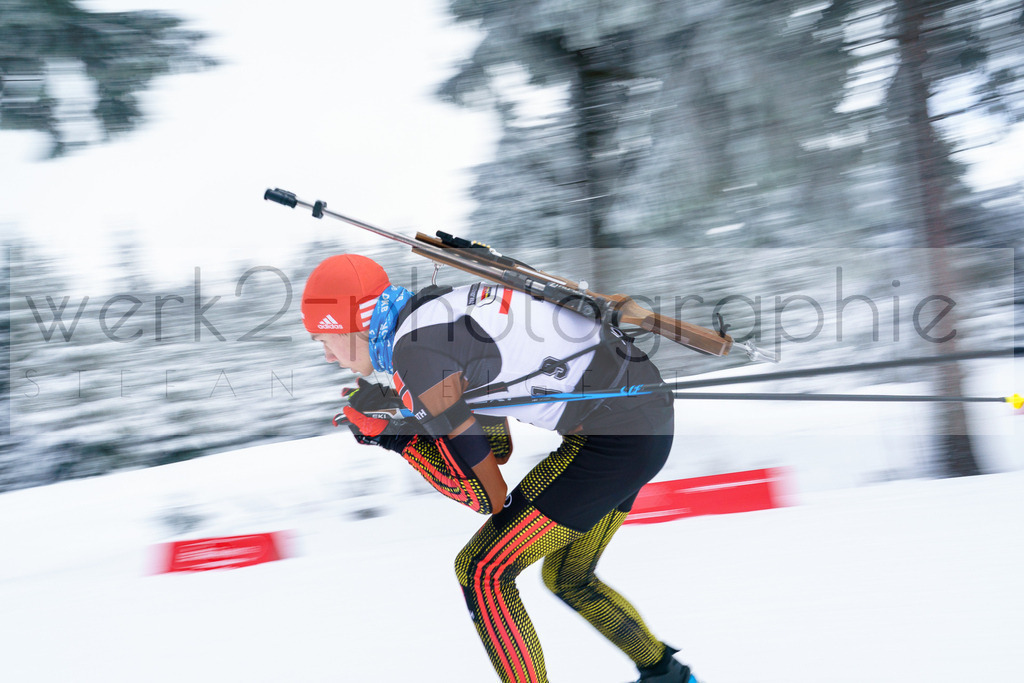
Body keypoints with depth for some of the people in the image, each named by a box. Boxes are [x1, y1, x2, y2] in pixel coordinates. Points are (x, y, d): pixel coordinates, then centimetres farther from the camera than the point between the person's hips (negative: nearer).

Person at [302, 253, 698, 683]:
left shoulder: (413, 349, -16)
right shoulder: (444, 312, 12)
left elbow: (488, 495, -12)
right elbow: (497, 449, 19)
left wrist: (390, 434, -5)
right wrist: (397, 417, 11)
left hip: (616, 435, -10)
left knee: (482, 572, -6)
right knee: (566, 578, 26)